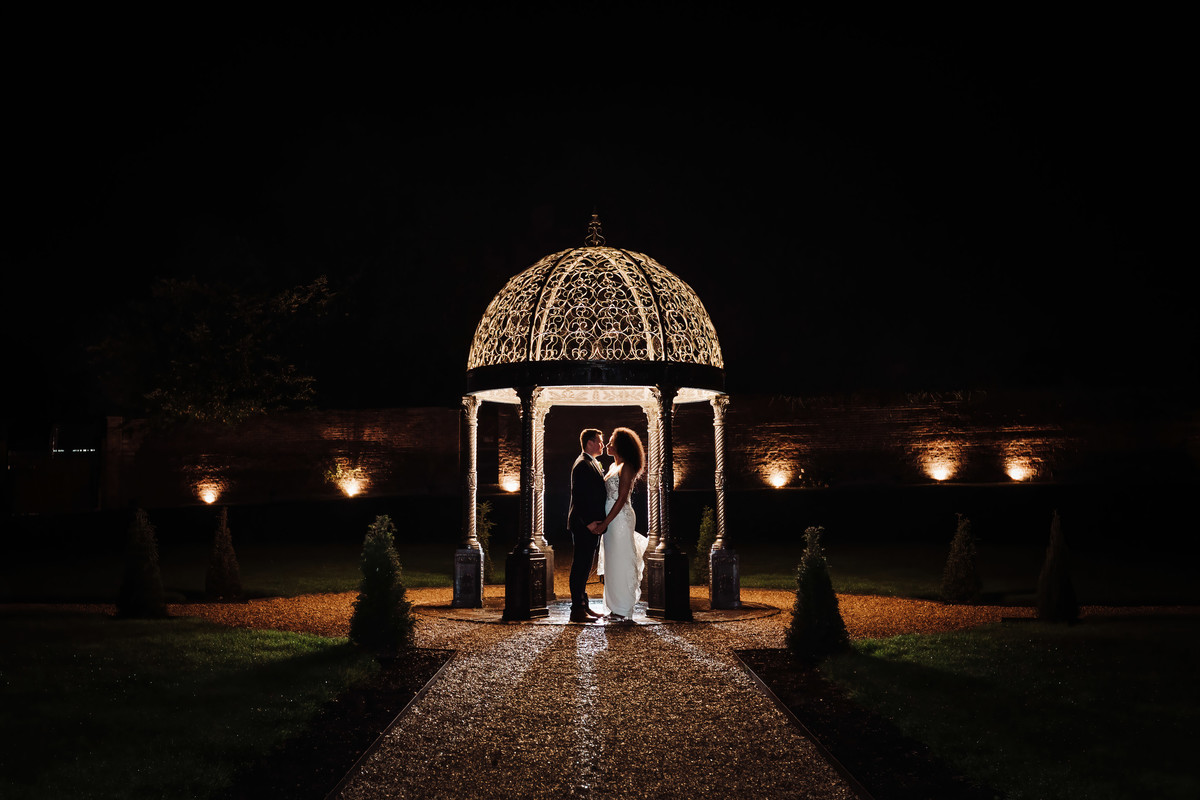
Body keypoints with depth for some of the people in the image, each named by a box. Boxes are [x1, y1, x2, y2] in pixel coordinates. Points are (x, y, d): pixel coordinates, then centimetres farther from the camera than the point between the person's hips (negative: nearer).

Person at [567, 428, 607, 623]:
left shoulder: (594, 464, 19)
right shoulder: (582, 465, -14)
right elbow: (577, 497, -20)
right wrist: (588, 522, -23)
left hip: (591, 524, 10)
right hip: (584, 526, -10)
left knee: (584, 566, 14)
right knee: (580, 566, -6)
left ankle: (583, 605, 21)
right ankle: (577, 610, -3)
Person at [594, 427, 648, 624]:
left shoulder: (626, 467, -12)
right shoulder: (613, 466, 16)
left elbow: (621, 499, -17)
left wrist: (605, 523, -18)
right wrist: (604, 523, 11)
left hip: (621, 518, -9)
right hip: (611, 519, 9)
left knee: (622, 562, -6)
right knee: (612, 563, 11)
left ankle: (625, 612, -1)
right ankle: (616, 609, 17)